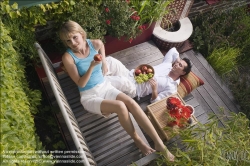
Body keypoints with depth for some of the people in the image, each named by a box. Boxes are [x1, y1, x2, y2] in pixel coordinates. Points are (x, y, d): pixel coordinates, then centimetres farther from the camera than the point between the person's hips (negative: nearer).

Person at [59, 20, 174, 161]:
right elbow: (80, 84, -15)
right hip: (89, 96, -3)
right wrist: (92, 67, -26)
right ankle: (137, 141, -5)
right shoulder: (68, 57, -14)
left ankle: (160, 144, -18)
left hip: (106, 87, 4)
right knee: (120, 106, -30)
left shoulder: (97, 44, -3)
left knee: (132, 103, -23)